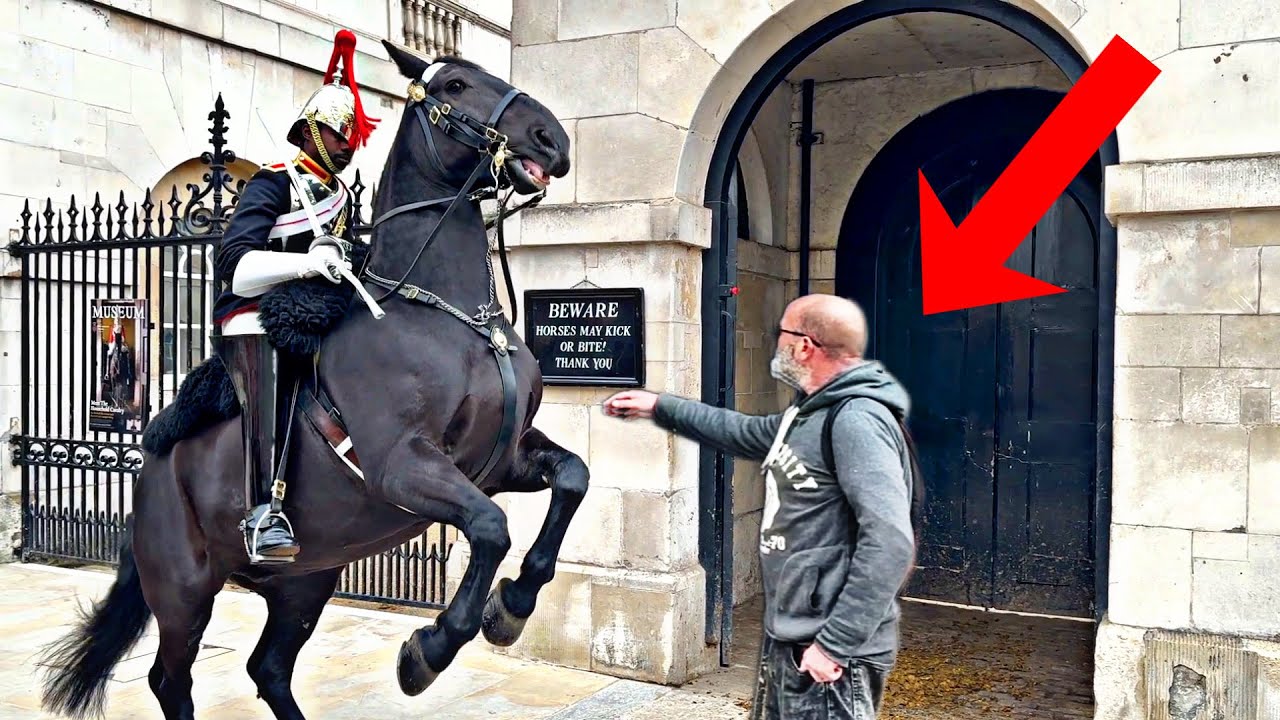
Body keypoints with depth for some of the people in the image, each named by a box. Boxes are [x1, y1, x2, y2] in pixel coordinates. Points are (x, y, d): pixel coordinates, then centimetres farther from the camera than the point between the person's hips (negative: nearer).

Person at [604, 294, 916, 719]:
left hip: (826, 653, -10)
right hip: (786, 640, 10)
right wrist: (658, 407, 31)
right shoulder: (809, 414, 12)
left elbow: (890, 540, -27)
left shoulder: (857, 418, -19)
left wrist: (836, 643, -26)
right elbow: (743, 433, 30)